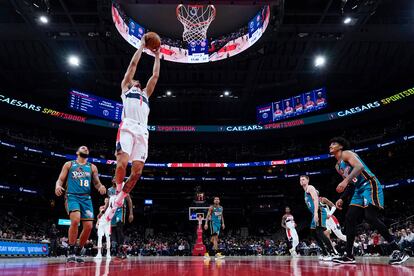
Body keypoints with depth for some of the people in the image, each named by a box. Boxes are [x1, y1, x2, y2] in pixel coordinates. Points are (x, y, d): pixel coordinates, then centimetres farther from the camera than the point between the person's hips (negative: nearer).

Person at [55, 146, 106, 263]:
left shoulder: (92, 167, 18)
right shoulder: (69, 164, 13)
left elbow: (97, 183, 18)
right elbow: (60, 180, 9)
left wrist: (100, 187, -6)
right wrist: (58, 186, -14)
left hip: (86, 198, 3)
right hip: (72, 196, -3)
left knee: (88, 226, -6)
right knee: (75, 220, -27)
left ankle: (78, 252, 14)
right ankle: (71, 252, -13)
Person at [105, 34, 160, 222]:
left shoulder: (145, 94, 36)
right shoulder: (125, 87, 24)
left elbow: (155, 76, 35)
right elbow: (133, 64, 21)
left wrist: (157, 56, 40)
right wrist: (142, 45, 27)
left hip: (142, 131, 5)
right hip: (128, 127, -4)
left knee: (137, 170, -7)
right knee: (122, 163, -23)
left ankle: (118, 202, 4)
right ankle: (118, 192, 1)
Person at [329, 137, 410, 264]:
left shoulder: (346, 153, -5)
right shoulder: (338, 166, 21)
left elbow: (359, 166, -24)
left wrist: (345, 180, -35)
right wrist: (342, 199, 16)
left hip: (370, 185, -9)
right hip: (359, 190, 9)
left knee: (370, 217, -22)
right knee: (349, 219, 1)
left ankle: (398, 251, -15)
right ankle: (349, 256, 3)